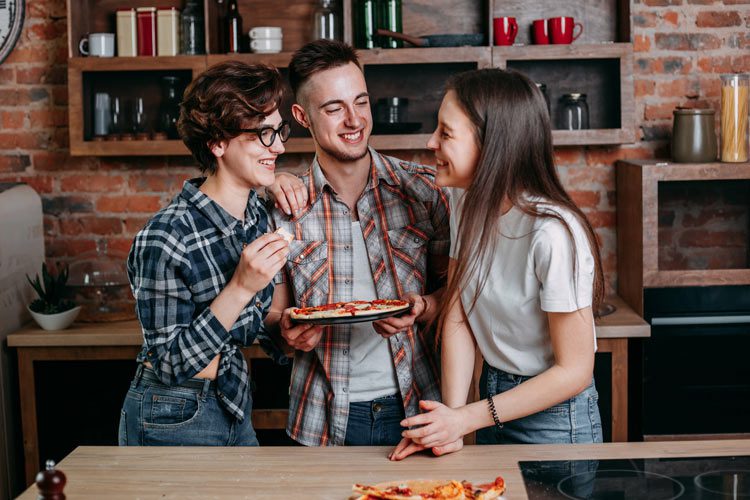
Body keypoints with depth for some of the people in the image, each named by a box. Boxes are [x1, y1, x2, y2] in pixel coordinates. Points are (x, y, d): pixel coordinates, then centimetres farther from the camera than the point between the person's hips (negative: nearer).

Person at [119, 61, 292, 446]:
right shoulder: (165, 239, -25)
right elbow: (170, 365, -23)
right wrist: (240, 288, -31)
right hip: (174, 420, -7)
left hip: (235, 407, 7)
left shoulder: (258, 213, -3)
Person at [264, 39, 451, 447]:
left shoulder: (423, 188, -3)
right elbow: (273, 314, 7)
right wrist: (288, 331, -15)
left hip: (417, 405, 0)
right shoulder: (284, 208, -2)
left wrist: (422, 307, -16)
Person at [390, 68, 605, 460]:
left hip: (553, 415, -6)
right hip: (494, 396, 7)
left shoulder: (553, 233, -28)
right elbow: (456, 318, -7)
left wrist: (465, 419, -21)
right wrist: (451, 417, -20)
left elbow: (574, 370, -22)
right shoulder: (467, 203, -5)